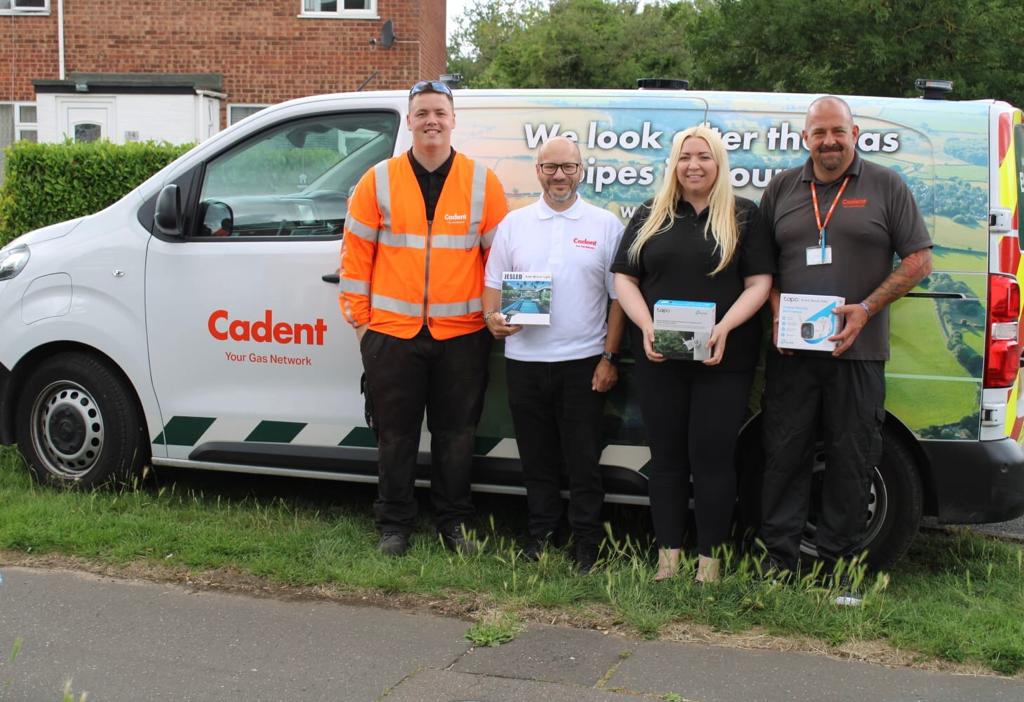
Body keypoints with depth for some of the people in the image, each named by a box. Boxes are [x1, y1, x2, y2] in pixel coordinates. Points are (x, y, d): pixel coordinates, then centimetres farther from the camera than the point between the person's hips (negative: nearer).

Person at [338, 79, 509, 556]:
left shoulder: (481, 182, 3)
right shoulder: (378, 181, 2)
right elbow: (356, 252, 5)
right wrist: (357, 315, 2)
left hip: (461, 333, 0)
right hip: (392, 332, 0)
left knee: (456, 434, 9)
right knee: (395, 435, 7)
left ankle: (455, 524, 23)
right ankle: (394, 526, 19)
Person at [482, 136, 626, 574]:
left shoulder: (605, 225, 2)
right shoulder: (514, 224, 9)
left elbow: (618, 297, 2)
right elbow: (493, 283, 12)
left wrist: (610, 357, -4)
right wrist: (492, 317, -10)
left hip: (583, 360, -2)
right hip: (524, 359, 3)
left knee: (583, 460, 2)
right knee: (536, 456, 11)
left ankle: (587, 544, 11)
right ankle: (541, 533, 23)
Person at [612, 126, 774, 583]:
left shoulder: (744, 216, 5)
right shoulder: (650, 216, 11)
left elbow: (759, 283, -1)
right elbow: (624, 278, 7)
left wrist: (725, 328, -16)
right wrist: (646, 327, -10)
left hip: (724, 358, -2)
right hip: (658, 358, 2)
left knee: (712, 457, -1)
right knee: (666, 456, 7)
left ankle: (709, 561, 8)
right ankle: (667, 557, 15)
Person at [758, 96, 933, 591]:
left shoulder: (886, 187, 3)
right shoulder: (781, 189, 11)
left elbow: (918, 260, 0)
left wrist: (866, 309, -11)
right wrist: (776, 309, -3)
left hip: (858, 351, -2)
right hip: (790, 349, 2)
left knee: (852, 460, 4)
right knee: (783, 455, 3)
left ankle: (837, 564, 15)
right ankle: (778, 562, 12)